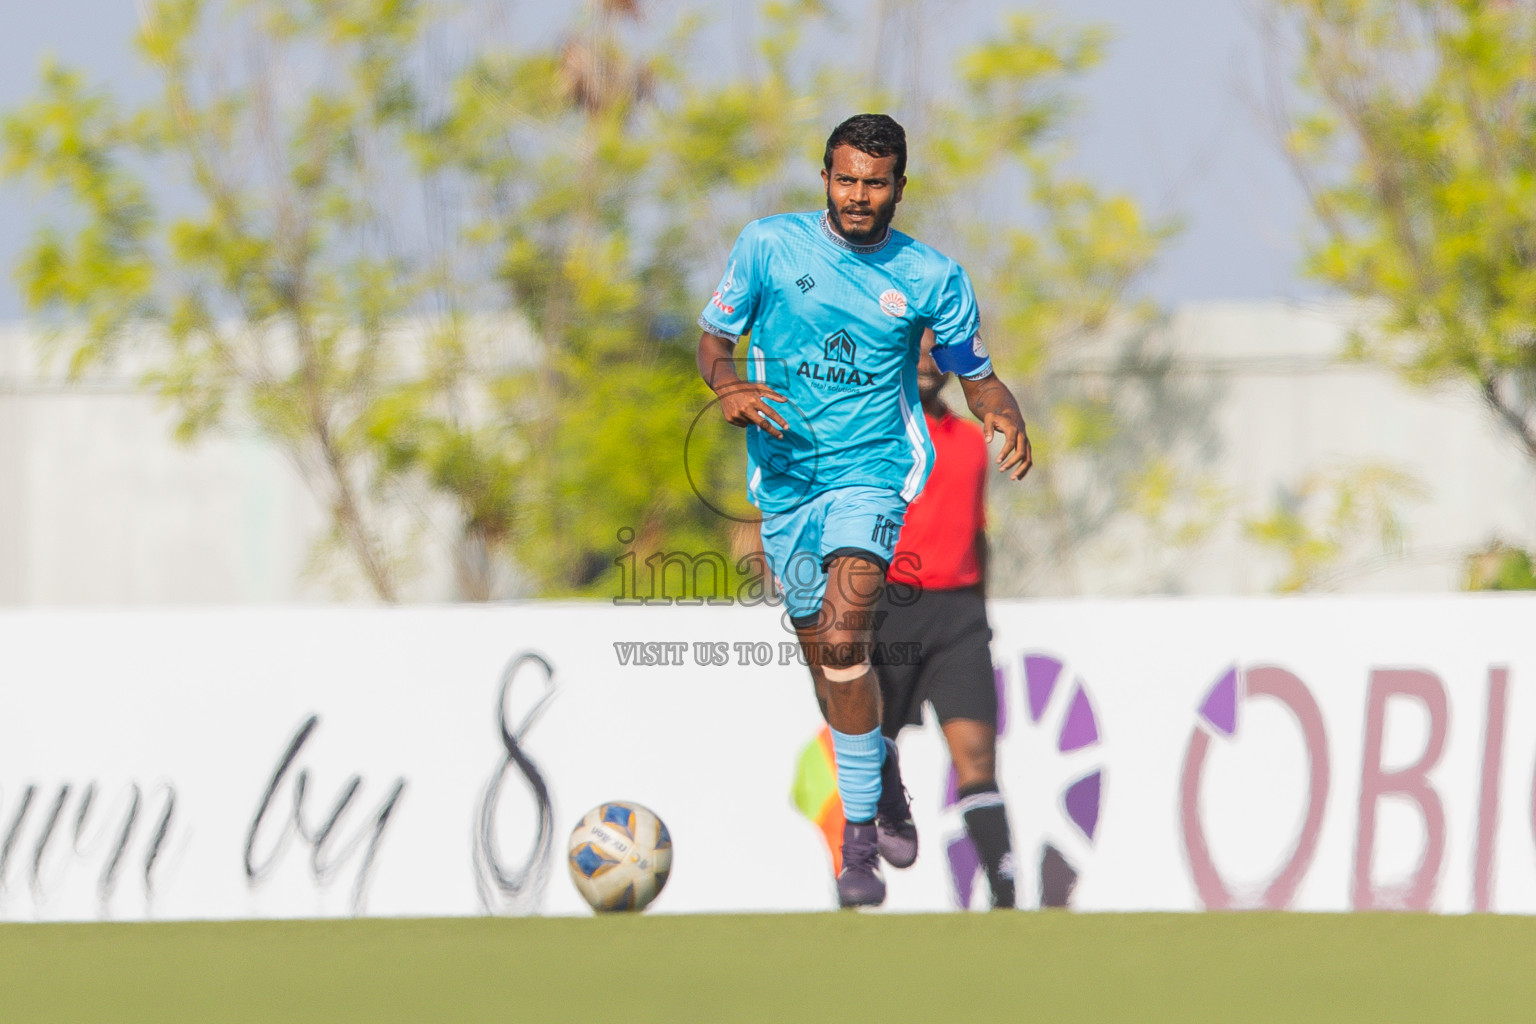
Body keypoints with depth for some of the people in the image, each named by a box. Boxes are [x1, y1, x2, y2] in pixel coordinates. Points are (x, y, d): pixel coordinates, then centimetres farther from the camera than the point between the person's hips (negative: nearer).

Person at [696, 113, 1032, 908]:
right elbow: (713, 338, 8)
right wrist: (728, 387, -15)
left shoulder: (931, 277, -1)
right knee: (824, 657, 11)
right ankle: (881, 773, 40)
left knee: (841, 638, -24)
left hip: (874, 471, -3)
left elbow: (975, 374, 10)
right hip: (785, 476, 3)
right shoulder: (768, 246, -1)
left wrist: (1005, 418, -12)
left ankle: (860, 834, -15)